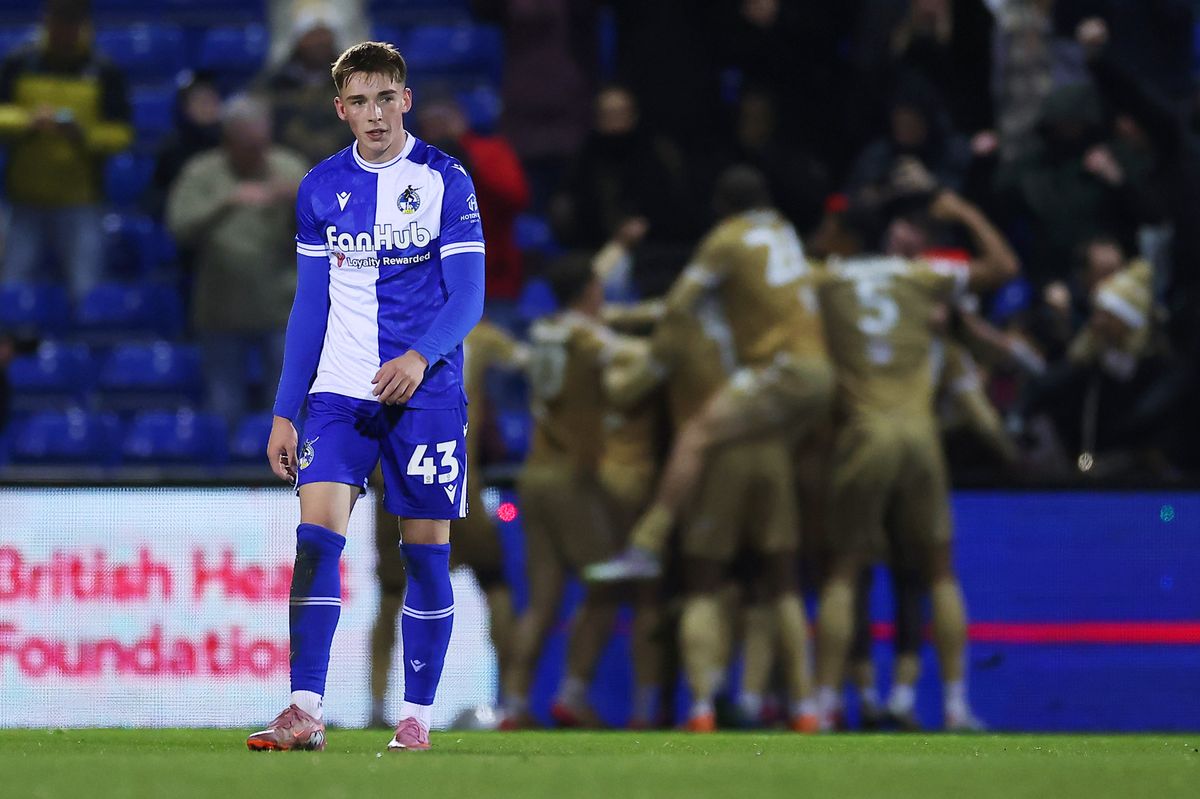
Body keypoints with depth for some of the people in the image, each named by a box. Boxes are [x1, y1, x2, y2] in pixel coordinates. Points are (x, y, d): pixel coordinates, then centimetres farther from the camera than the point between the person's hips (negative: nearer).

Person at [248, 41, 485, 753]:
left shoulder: (445, 180, -2)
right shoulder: (322, 189, 8)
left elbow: (467, 297, -6)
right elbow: (310, 307, 13)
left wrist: (420, 357, -25)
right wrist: (286, 412, 9)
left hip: (425, 392, -2)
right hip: (341, 392, 2)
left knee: (426, 548, 0)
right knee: (317, 533, -12)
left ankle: (418, 715, 9)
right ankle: (305, 713, -15)